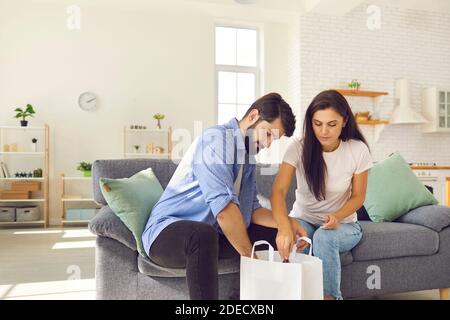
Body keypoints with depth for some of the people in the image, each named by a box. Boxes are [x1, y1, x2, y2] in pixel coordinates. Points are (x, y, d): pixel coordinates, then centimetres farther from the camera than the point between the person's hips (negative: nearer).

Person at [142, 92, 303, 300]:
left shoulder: (248, 157, 10)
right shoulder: (217, 138, -19)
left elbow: (251, 209, 8)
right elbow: (224, 208, -29)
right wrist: (249, 254, -22)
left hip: (211, 233, 9)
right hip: (167, 231, -8)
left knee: (276, 234, 4)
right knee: (203, 235, -40)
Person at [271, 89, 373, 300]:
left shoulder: (358, 150, -13)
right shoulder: (299, 147, -16)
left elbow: (358, 196, -2)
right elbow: (278, 190, -28)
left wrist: (337, 217, -23)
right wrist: (284, 226, -47)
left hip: (343, 223, 0)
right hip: (303, 219, 0)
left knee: (324, 238, -34)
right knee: (293, 240, -33)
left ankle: (329, 296, -12)